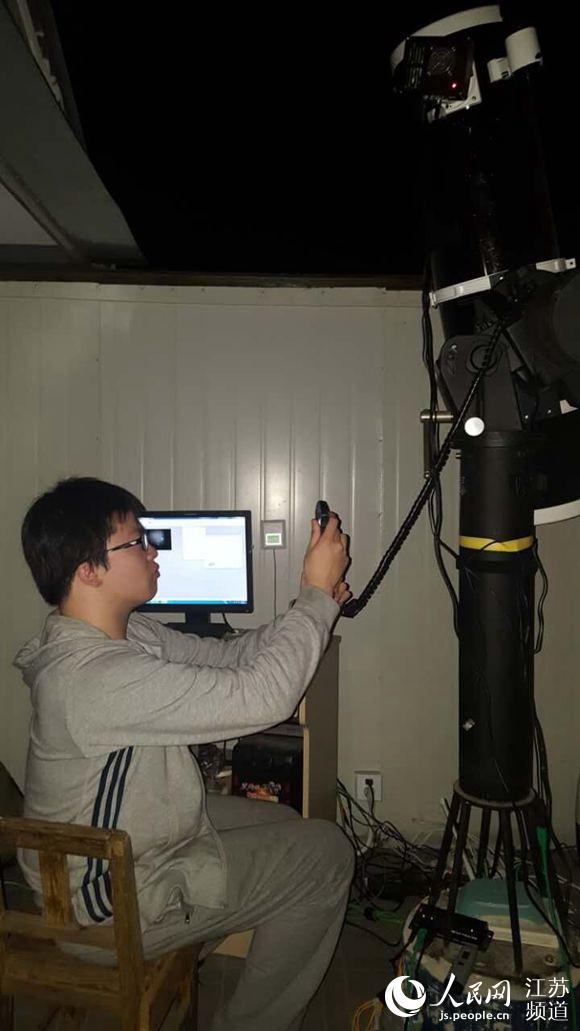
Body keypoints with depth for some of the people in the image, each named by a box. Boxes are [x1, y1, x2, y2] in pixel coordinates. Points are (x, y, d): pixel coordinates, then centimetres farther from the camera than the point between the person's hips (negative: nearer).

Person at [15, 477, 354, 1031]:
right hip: (110, 905, -9)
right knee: (325, 854, -1)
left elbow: (226, 657, 2)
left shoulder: (126, 632, -3)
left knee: (281, 823, 21)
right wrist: (315, 595, -25)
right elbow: (261, 696, -35)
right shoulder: (99, 675, -35)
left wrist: (315, 606, -10)